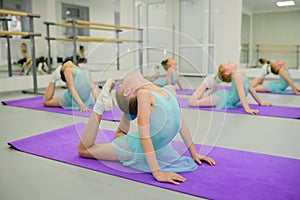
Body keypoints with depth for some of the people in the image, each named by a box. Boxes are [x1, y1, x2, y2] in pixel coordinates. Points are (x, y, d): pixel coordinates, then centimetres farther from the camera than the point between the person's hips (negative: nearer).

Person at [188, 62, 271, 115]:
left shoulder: (242, 74, 2)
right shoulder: (237, 73, -23)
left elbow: (251, 89, 9)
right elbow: (241, 91, -31)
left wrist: (261, 103, 12)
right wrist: (247, 109, -37)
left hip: (228, 100, 9)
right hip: (223, 98, -9)